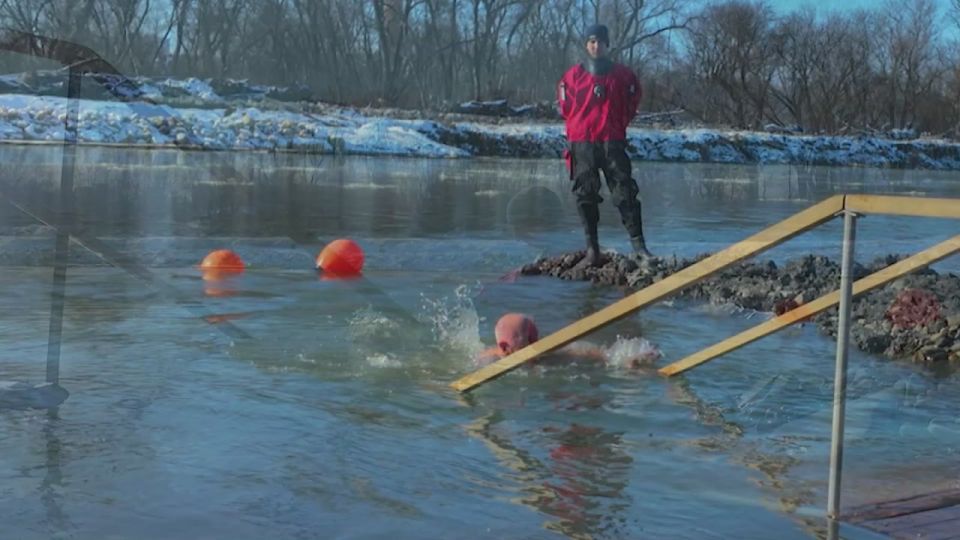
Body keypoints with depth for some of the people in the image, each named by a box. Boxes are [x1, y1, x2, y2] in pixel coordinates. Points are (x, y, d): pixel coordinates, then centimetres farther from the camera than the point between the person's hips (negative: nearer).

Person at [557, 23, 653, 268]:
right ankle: (592, 249, 4)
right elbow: (565, 106, 16)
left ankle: (639, 246, -5)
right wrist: (578, 128, 11)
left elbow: (633, 101, 18)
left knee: (625, 193, -6)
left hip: (613, 143, 0)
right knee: (586, 197, 0)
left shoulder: (622, 74, 6)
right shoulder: (573, 75, 5)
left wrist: (619, 126, 12)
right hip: (582, 144, 1)